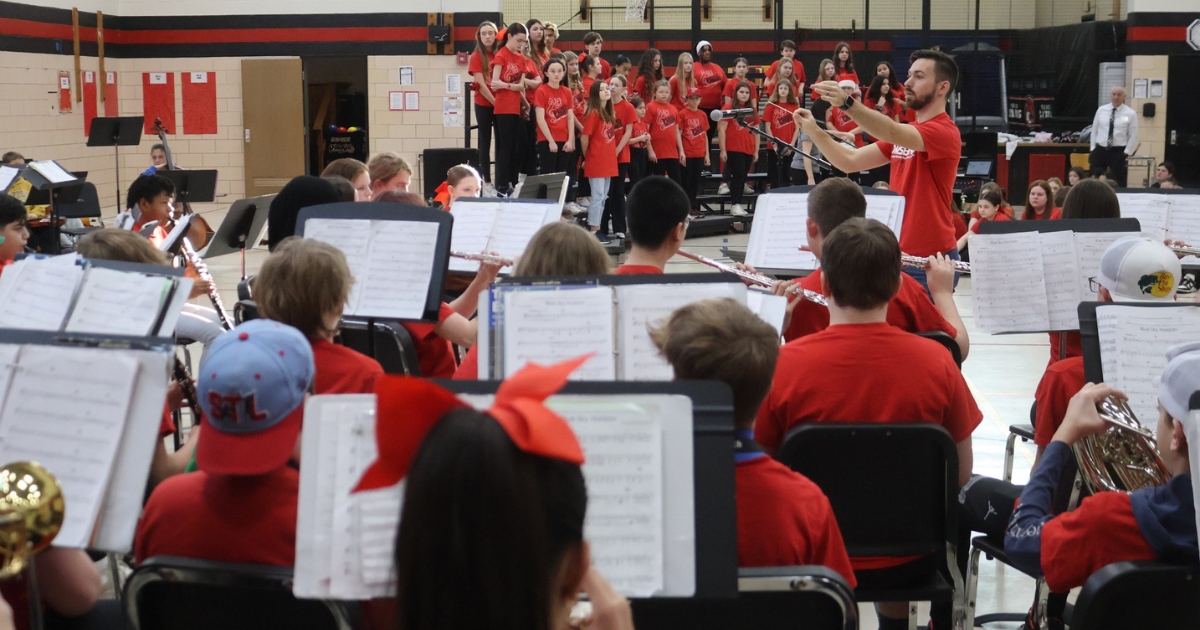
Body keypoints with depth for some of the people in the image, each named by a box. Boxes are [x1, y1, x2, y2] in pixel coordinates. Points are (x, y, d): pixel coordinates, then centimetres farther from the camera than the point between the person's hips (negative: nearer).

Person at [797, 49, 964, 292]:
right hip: (898, 255, 8)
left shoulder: (944, 132, -13)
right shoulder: (905, 133, 14)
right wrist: (814, 131, -5)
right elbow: (850, 161, 9)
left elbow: (893, 133, -31)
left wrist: (847, 103, -44)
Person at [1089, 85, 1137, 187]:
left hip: (1118, 151, -3)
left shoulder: (1130, 113, -2)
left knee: (1117, 181, -1)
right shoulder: (1101, 110, 5)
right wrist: (1093, 149, 4)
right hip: (1100, 150, 3)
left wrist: (1126, 153, -8)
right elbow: (1094, 130, 10)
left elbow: (1133, 136, -1)